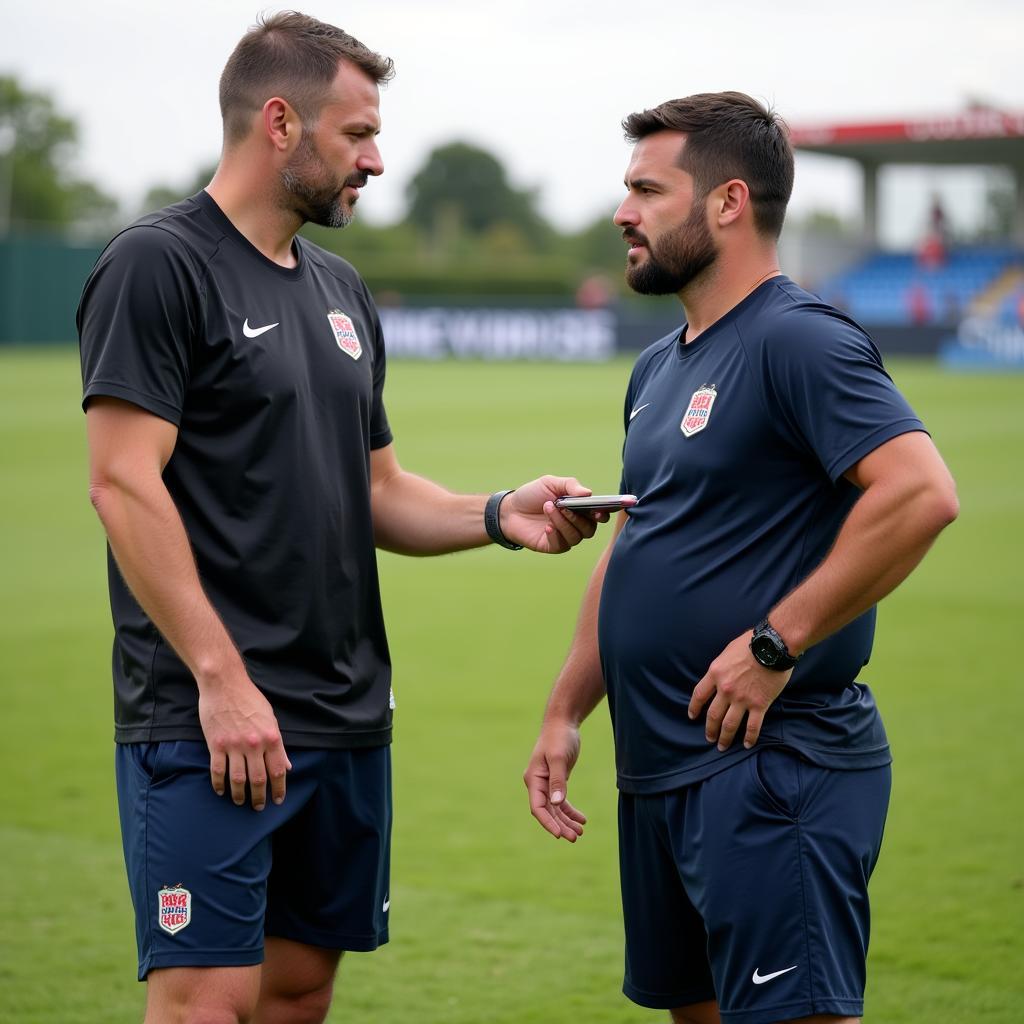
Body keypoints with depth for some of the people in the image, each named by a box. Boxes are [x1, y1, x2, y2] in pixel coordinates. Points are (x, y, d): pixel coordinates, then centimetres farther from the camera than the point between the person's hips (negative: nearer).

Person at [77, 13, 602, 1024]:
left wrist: (497, 514, 2)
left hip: (346, 714, 8)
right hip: (211, 716, -8)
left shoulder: (340, 291, 18)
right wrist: (221, 677, -20)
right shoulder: (159, 266, -8)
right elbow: (125, 485, -15)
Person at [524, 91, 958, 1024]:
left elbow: (921, 494, -26)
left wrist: (777, 642, -22)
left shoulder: (798, 341, -13)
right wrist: (564, 714, 19)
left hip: (770, 767, -10)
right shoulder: (660, 368, 17)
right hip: (659, 772, 10)